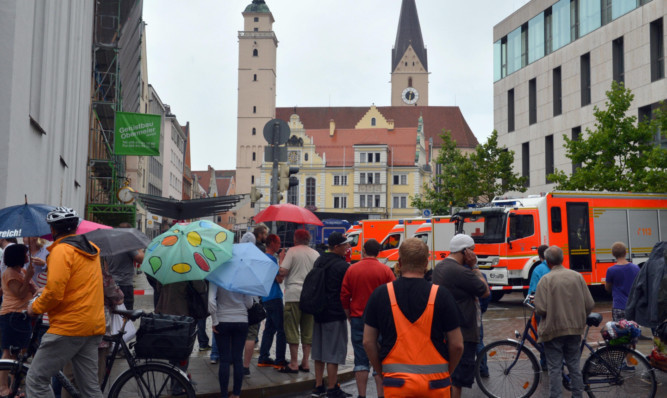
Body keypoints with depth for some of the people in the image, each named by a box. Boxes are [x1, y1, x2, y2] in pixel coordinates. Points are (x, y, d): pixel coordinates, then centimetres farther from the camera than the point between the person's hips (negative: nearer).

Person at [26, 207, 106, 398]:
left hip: (69, 327, -8)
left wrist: (35, 307, -2)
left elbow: (54, 292, -18)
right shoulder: (91, 249, 14)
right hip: (94, 326, 8)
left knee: (36, 381, 0)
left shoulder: (61, 250, -11)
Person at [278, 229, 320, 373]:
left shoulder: (292, 251, -3)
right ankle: (305, 363, 12)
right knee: (308, 331, 9)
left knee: (292, 329, 0)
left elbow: (283, 272, -10)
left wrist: (281, 260, 7)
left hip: (294, 294, -5)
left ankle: (294, 364, -1)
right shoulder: (316, 254, 11)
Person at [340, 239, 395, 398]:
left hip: (358, 319, 2)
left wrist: (350, 316, 15)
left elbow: (344, 297, 4)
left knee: (361, 359, 7)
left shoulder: (352, 269, 1)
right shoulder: (385, 270, -4)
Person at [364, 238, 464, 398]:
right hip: (435, 384, 0)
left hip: (396, 383, 1)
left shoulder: (380, 294, -2)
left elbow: (368, 342, 1)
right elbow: (457, 345, -3)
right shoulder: (441, 295, -6)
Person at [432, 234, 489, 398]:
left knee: (448, 377, 20)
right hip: (463, 334, -10)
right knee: (458, 380, -3)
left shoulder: (440, 267, 9)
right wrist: (474, 267, -8)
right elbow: (486, 292, -12)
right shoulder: (461, 272, -22)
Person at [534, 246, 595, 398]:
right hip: (574, 329, 4)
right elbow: (589, 304, 2)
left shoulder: (546, 280, -14)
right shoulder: (577, 276, 0)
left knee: (555, 368, 2)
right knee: (574, 365, 16)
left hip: (553, 330, -4)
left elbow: (541, 309, -18)